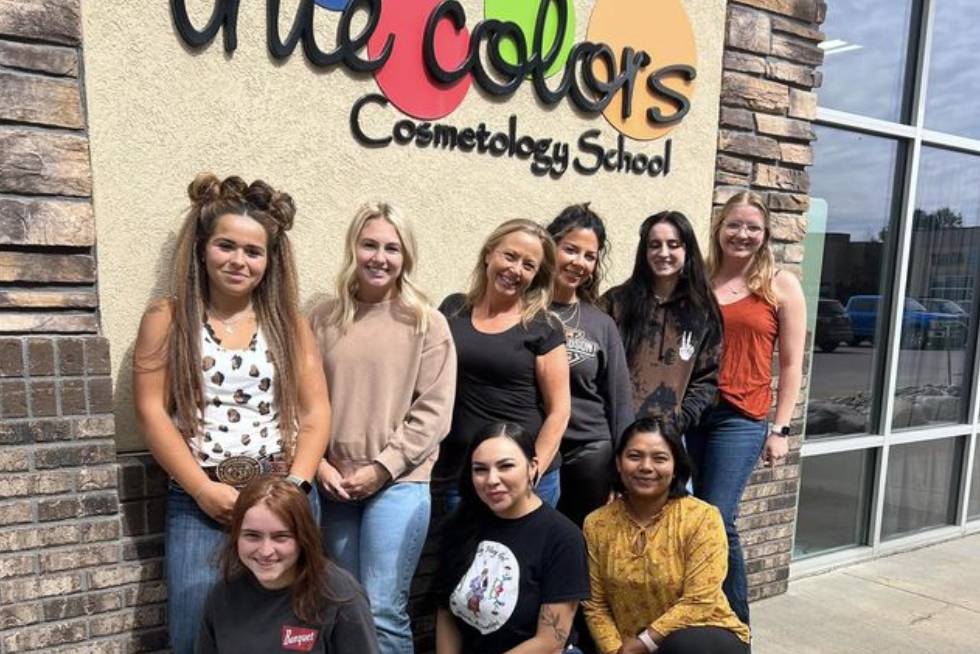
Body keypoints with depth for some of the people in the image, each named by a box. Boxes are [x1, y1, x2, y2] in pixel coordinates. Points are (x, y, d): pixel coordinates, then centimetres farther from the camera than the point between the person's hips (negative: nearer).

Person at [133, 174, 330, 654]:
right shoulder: (168, 319, 3)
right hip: (198, 501, -1)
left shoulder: (288, 323, 7)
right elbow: (152, 413, -3)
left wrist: (294, 487, -8)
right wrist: (205, 490, -10)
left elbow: (315, 412, 4)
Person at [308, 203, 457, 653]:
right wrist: (318, 464, -5)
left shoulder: (426, 323, -2)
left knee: (383, 612, -3)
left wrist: (382, 468, -11)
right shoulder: (325, 320, 5)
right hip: (335, 486, 3)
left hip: (398, 484, -3)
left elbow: (433, 412, -7)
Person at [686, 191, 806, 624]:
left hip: (740, 419, -3)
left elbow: (790, 364, 3)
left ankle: (735, 625, 17)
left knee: (717, 521, -5)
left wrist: (780, 429, -2)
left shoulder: (781, 287, 4)